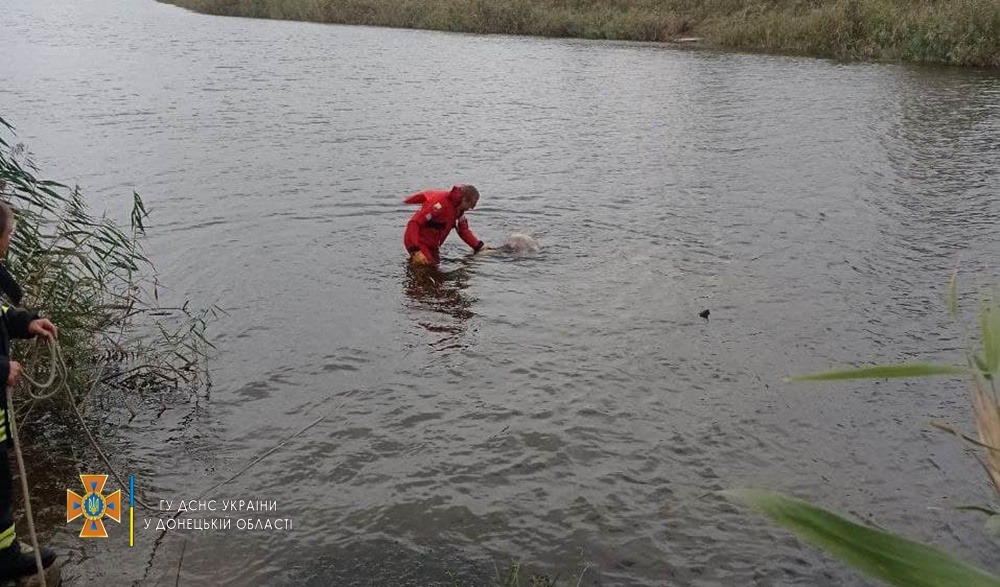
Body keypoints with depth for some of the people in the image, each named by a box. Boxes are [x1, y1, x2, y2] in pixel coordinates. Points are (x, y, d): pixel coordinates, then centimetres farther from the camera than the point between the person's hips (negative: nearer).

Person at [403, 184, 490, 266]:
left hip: (431, 245, 9)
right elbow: (414, 223, -31)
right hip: (418, 242, -9)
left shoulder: (458, 208, 0)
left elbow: (463, 229, 13)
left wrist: (480, 247, 6)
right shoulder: (440, 204, -29)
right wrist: (416, 251, -37)